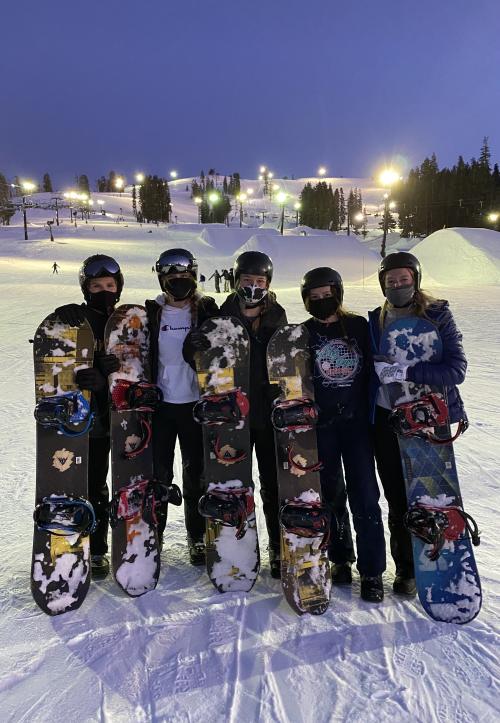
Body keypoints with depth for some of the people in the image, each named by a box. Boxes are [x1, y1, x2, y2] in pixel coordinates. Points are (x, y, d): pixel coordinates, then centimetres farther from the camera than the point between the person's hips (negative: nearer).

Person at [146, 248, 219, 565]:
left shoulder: (207, 309, 2)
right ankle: (152, 532, 25)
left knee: (196, 472, 9)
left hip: (195, 403, 0)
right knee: (158, 472, 8)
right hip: (160, 404, 1)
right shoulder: (151, 313, 3)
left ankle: (198, 535, 24)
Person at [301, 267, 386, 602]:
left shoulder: (359, 326, 4)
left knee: (365, 497, 0)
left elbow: (373, 369, 7)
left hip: (357, 422, 0)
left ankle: (371, 572, 13)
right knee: (330, 494, 11)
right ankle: (340, 559, 29)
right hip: (319, 426, 0)